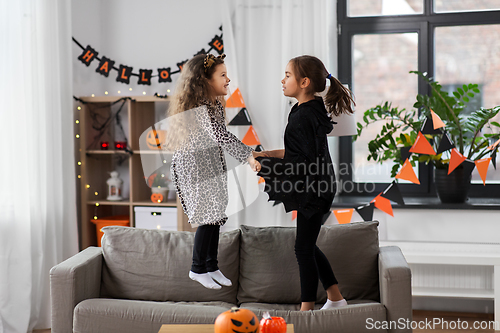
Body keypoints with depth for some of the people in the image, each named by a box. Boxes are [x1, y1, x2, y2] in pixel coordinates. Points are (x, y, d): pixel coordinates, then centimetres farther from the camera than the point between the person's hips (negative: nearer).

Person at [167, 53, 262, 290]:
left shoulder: (214, 103, 8)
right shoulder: (201, 107, -24)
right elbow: (221, 137, -34)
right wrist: (249, 156, -35)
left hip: (211, 164, 9)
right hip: (193, 166, -9)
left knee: (215, 216, 12)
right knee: (208, 217, -5)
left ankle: (212, 266, 24)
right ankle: (198, 269, 11)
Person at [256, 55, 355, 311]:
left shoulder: (304, 116, -22)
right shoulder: (312, 110, 9)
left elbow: (307, 162, -25)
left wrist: (268, 166, -22)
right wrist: (268, 155, 12)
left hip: (314, 191, -10)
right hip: (316, 189, 10)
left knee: (304, 249, 1)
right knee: (308, 246, 19)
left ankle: (307, 309, 13)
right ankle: (335, 298, 28)